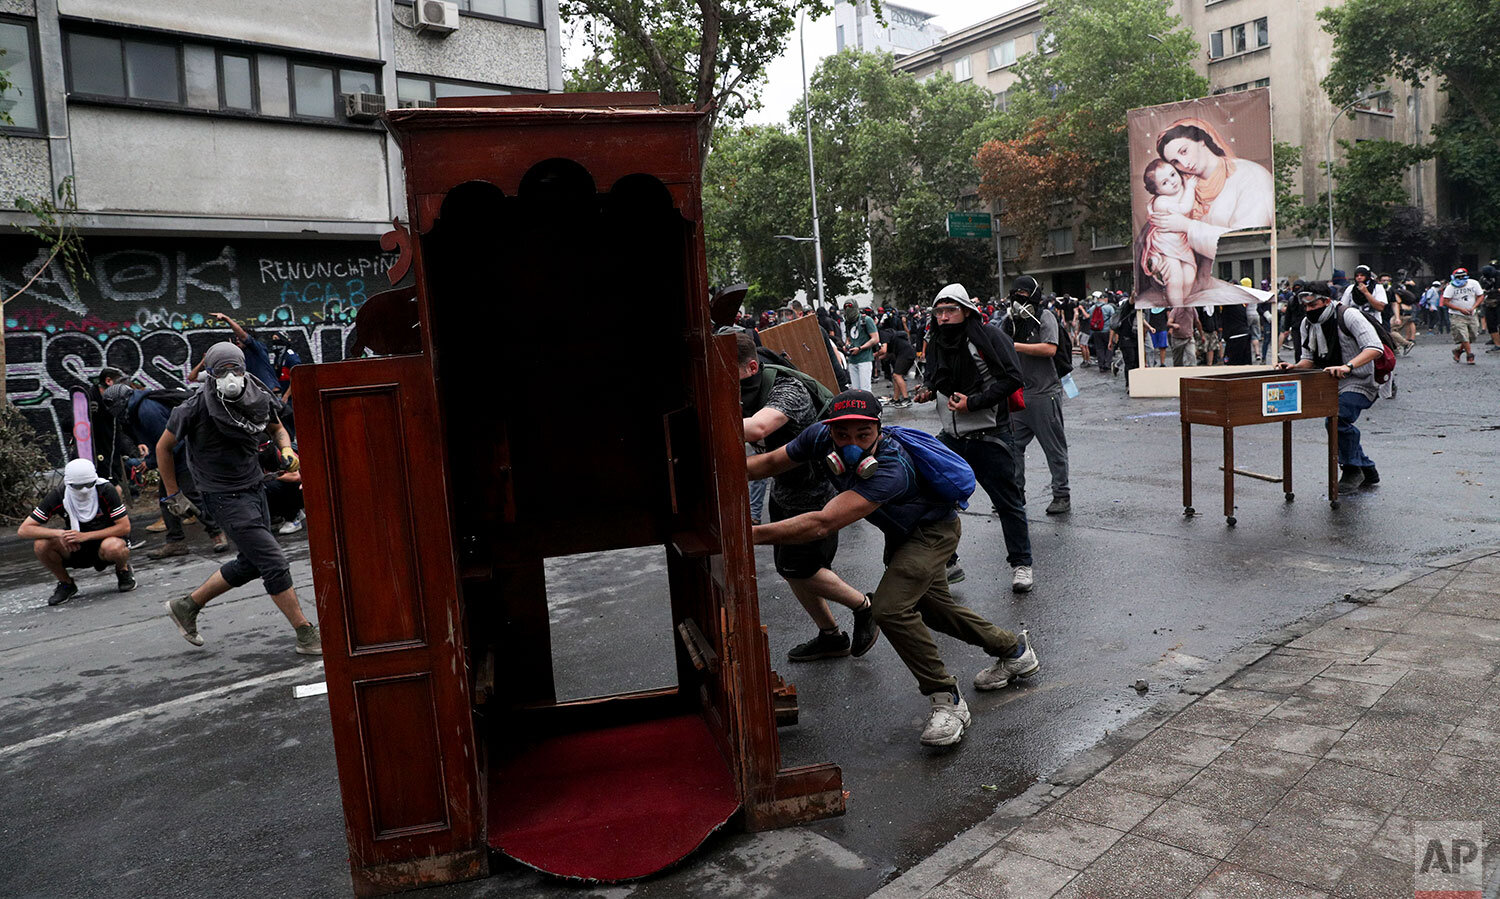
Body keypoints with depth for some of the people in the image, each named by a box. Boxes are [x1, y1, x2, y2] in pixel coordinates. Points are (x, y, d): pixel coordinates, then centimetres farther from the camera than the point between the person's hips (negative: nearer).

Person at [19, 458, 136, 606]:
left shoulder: (105, 490, -20)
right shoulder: (58, 495, -14)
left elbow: (125, 527, -20)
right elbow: (23, 530, -12)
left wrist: (85, 536, -29)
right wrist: (59, 533, -29)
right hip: (76, 549, 4)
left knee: (113, 547, -38)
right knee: (41, 544, -24)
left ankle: (123, 570, -1)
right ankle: (66, 583, 3)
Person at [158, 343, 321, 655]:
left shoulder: (258, 396, -3)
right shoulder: (195, 408, -17)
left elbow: (277, 428, 16)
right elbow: (163, 448, -3)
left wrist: (286, 449, -7)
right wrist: (174, 495, 1)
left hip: (255, 488, 7)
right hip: (226, 498, -7)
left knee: (250, 564, 17)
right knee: (274, 563, -10)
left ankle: (187, 606, 36)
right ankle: (307, 636, -1)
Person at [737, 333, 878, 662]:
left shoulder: (788, 391, -31)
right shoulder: (744, 395, -4)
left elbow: (756, 428, -50)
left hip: (815, 493, -8)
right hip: (783, 492, 9)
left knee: (799, 568, -5)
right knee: (788, 568, 12)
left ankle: (863, 607, 20)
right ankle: (831, 637, 31)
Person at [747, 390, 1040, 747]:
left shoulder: (891, 469, -45)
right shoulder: (821, 437, -24)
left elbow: (821, 524, -54)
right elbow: (770, 463, -11)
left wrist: (748, 534, -57)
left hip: (933, 532, -8)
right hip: (902, 532, 8)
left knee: (890, 608, -25)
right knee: (930, 606, 21)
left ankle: (946, 700, -8)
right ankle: (1014, 650, 43)